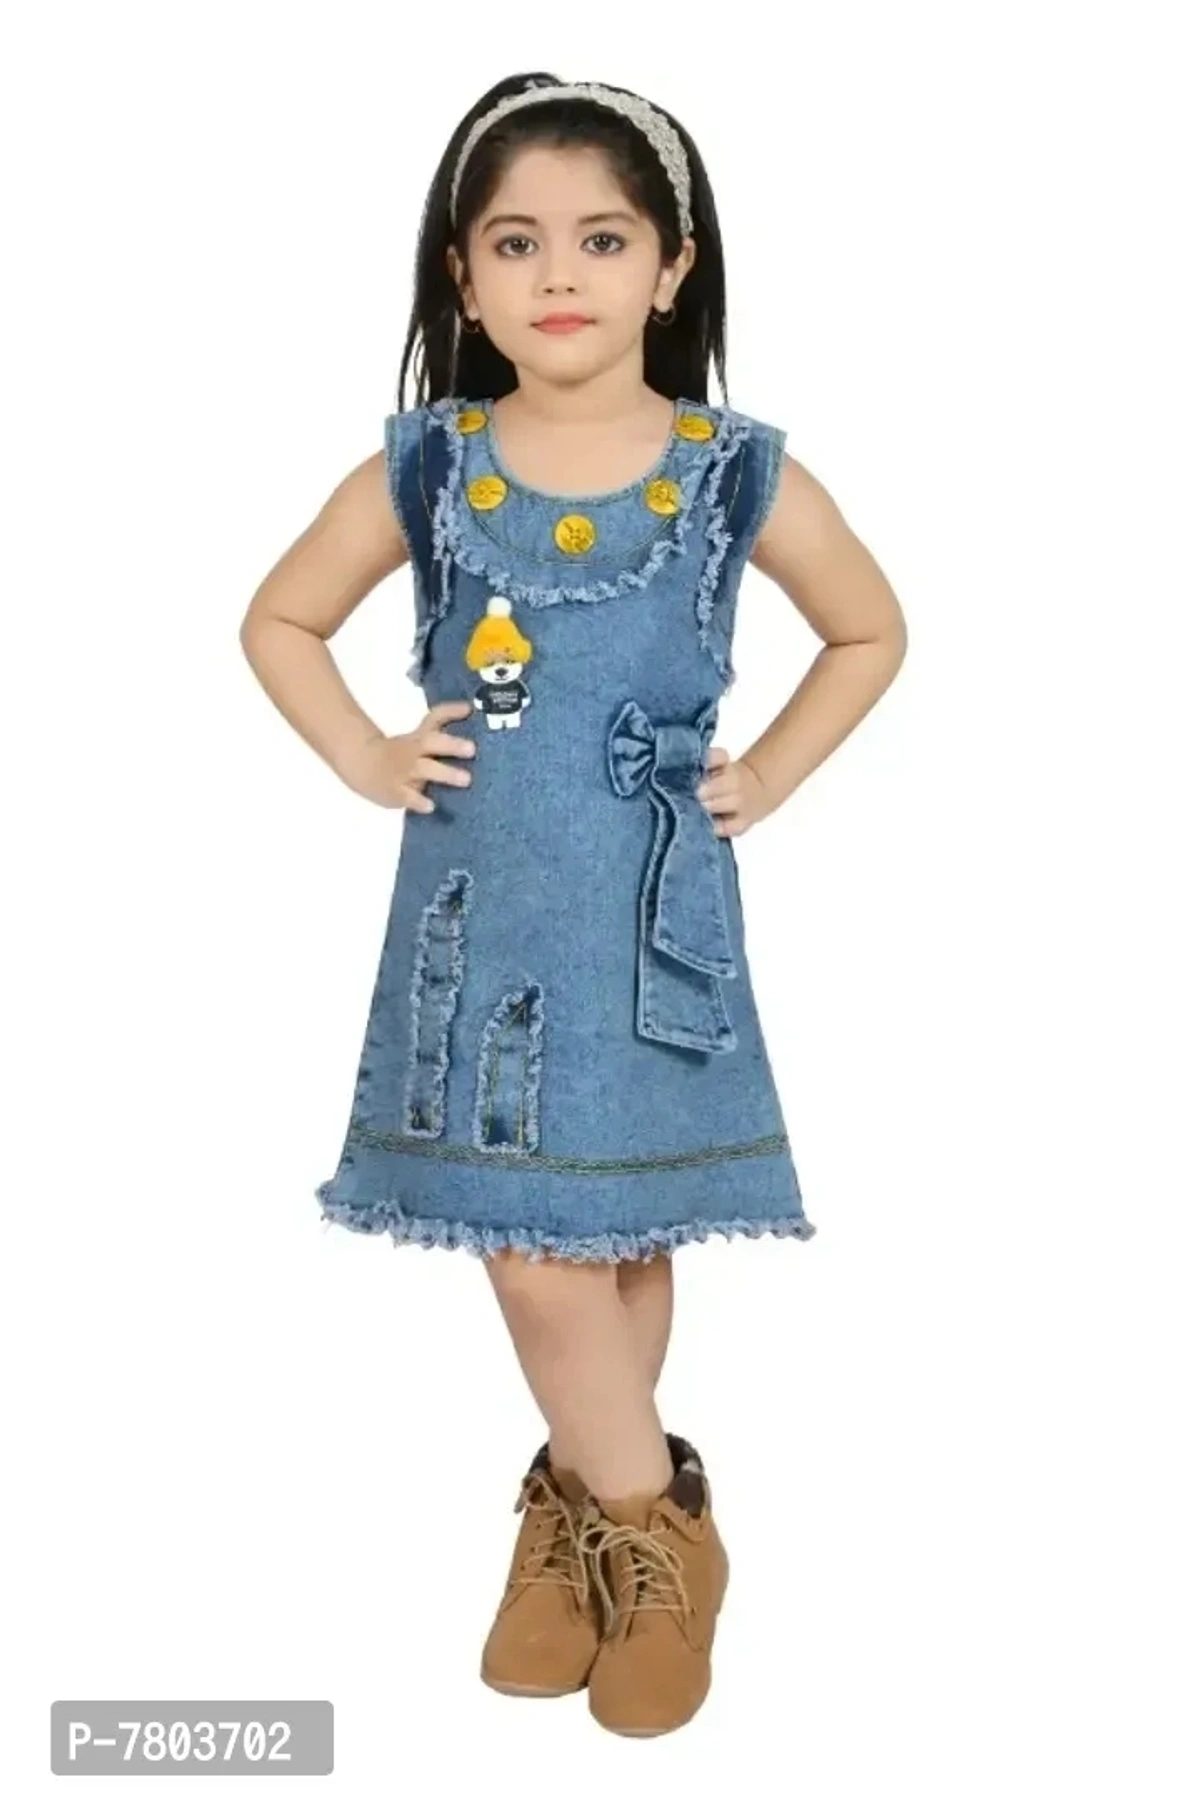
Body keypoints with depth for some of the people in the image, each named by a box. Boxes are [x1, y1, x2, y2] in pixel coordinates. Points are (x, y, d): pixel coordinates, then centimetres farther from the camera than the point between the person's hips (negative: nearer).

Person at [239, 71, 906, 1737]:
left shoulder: (738, 476, -4)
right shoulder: (422, 470, -1)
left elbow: (873, 631, 11)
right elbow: (279, 620, 12)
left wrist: (769, 774, 1)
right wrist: (370, 760, 0)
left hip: (652, 917, 0)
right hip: (482, 916, 1)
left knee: (626, 1244, 9)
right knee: (538, 1261, 1)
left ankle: (588, 1512, 34)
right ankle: (653, 1526, 25)